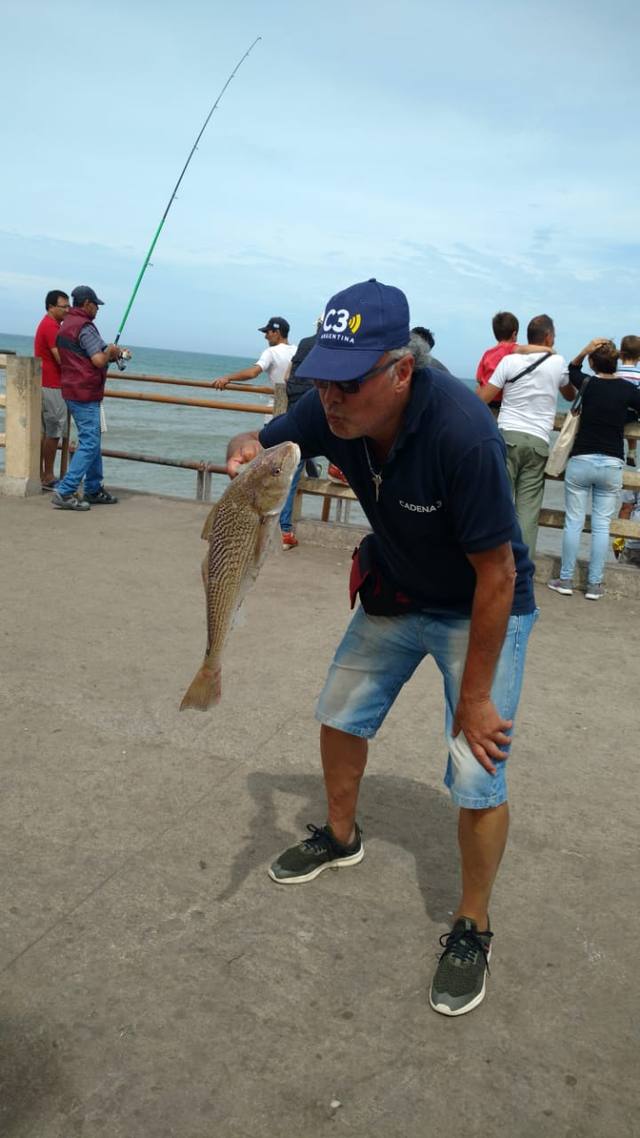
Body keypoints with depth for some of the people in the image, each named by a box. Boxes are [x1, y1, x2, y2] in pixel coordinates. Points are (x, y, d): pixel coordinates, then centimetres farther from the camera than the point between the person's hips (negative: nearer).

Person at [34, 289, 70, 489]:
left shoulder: (48, 325, 18)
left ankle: (40, 475, 13)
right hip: (52, 386, -10)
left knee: (44, 431, 10)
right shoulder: (51, 326, -14)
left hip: (46, 384, 10)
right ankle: (48, 477, -1)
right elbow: (62, 359, -19)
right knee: (53, 432, -5)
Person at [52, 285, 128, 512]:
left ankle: (94, 490, 22)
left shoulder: (65, 325, 16)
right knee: (89, 443, -9)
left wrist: (114, 353, 19)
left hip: (71, 390, 10)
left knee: (92, 441, 17)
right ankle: (64, 493, -13)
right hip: (85, 392, -10)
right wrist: (111, 350, -1)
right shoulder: (84, 327, -15)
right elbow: (99, 361, -21)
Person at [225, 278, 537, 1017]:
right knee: (340, 715, 17)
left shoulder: (461, 431, -36)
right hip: (394, 595, 7)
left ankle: (472, 929, 15)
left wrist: (474, 698, -21)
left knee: (478, 776, -11)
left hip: (483, 610, -6)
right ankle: (340, 837, 45)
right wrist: (246, 452, -25)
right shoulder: (334, 412, -17)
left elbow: (497, 575, -29)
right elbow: (261, 443, 2)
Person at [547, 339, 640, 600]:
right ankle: (594, 584, 7)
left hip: (581, 461, -1)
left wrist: (584, 351, 2)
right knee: (601, 526, 4)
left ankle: (565, 579, 9)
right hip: (612, 465, 1)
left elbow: (571, 370, 18)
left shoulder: (587, 384, -3)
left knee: (573, 522, 6)